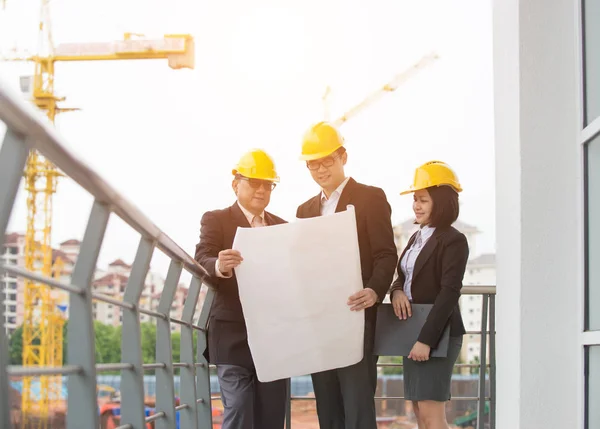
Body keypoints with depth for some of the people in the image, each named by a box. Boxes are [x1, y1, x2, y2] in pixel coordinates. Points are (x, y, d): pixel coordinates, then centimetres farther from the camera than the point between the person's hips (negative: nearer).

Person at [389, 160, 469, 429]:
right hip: (412, 332, 9)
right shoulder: (417, 238, 15)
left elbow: (449, 293, -18)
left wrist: (427, 339, -24)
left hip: (437, 333, -8)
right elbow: (404, 277, 17)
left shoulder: (453, 240, -11)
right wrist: (397, 292, -8)